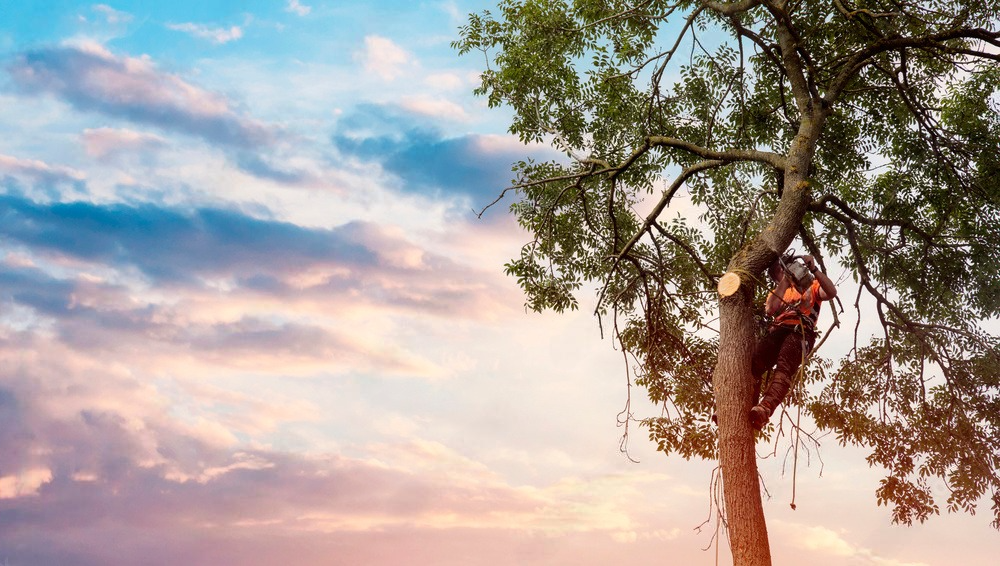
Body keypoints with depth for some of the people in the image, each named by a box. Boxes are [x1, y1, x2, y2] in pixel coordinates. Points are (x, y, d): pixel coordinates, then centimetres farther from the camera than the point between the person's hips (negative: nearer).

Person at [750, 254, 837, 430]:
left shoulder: (811, 286, 26)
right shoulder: (776, 292, 34)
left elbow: (831, 292, 3)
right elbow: (770, 310, 9)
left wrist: (813, 269, -4)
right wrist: (785, 281, 5)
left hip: (801, 332, -4)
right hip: (777, 330, 4)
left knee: (784, 368, -33)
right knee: (753, 364, -27)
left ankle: (765, 409, -57)